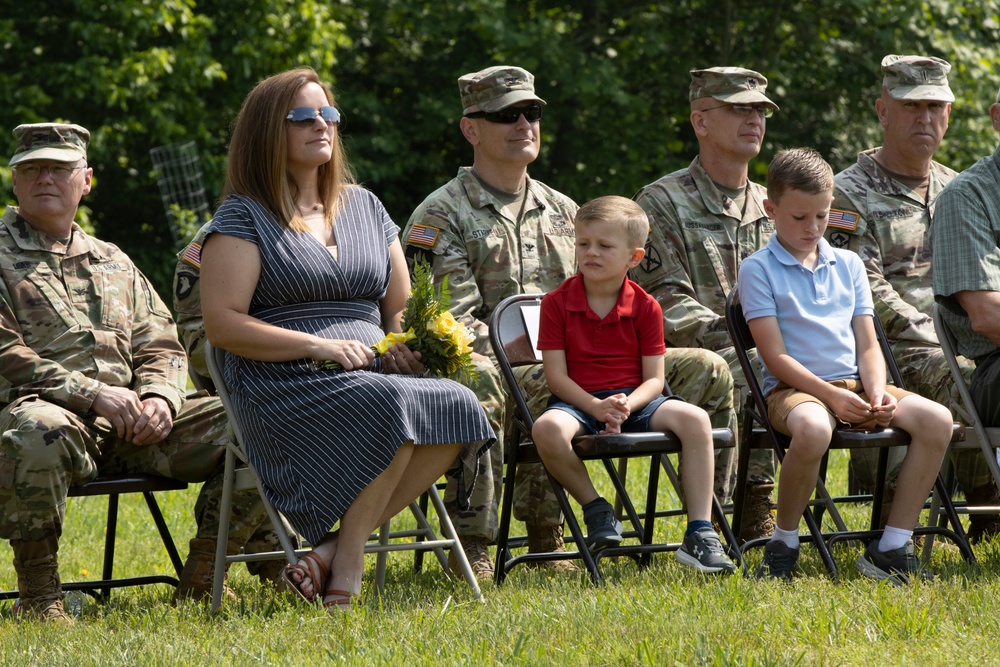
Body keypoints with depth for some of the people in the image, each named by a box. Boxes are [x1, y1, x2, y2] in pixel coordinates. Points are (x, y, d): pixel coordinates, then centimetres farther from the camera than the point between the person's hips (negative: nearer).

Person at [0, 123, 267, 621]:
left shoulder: (113, 263, 25)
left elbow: (161, 347, 20)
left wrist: (160, 397, -5)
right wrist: (91, 394, -16)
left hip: (128, 424, 6)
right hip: (45, 408, -6)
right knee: (40, 431, -43)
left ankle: (199, 582, -2)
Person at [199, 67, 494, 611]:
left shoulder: (363, 205, 22)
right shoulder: (243, 216, 3)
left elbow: (401, 306, 26)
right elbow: (222, 323, -7)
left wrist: (403, 342, 1)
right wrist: (318, 346, -16)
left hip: (374, 373, 6)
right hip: (286, 387, -6)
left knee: (457, 407, -26)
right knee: (389, 404, -37)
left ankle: (334, 549, -23)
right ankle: (349, 560, -23)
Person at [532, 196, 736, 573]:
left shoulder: (645, 308, 4)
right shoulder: (557, 303, 0)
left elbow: (654, 378, 1)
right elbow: (556, 375, -5)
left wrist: (628, 404, -22)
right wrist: (596, 407, -21)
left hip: (634, 401, 2)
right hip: (578, 401, -2)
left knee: (695, 419, -26)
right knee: (547, 429, -37)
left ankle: (700, 534, -23)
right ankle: (595, 508, -11)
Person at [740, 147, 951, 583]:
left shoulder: (848, 264, 16)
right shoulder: (758, 269, 0)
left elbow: (868, 345, 13)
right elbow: (776, 356, -8)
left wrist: (876, 392, -8)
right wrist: (832, 396, -19)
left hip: (853, 385, 6)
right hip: (792, 388, -6)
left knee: (937, 419, -20)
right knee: (812, 428, -42)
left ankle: (892, 547, -14)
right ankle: (783, 546, -18)